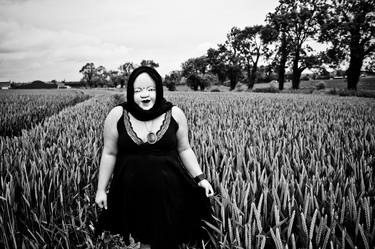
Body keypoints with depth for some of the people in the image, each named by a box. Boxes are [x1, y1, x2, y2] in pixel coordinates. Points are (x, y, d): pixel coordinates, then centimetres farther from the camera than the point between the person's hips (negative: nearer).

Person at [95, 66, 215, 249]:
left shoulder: (175, 114, -6)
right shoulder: (117, 116, -7)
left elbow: (184, 149, 4)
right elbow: (109, 154, 1)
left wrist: (200, 178, -4)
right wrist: (101, 189, 3)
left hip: (168, 191, 0)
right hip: (133, 192, 0)